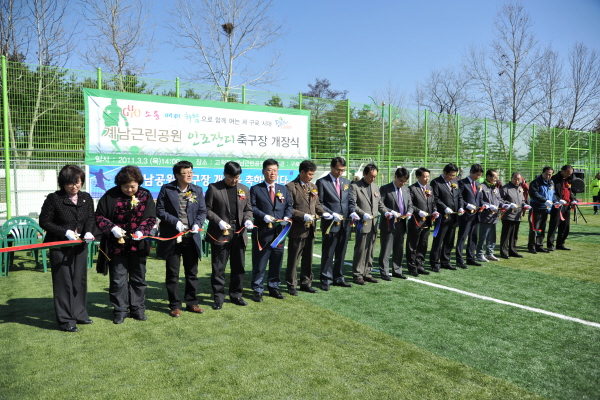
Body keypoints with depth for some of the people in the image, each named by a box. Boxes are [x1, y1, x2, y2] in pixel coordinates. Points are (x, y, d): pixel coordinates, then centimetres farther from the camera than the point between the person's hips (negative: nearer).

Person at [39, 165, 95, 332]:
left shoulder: (87, 198, 3)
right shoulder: (53, 198, -10)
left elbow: (90, 218, 7)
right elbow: (44, 222, -7)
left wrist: (88, 232, -13)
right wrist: (65, 232, -17)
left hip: (80, 245, 5)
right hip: (60, 246, -5)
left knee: (80, 280, 12)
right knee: (63, 282, 0)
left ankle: (79, 314, 26)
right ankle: (66, 320, 10)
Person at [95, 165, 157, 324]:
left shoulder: (145, 195, 0)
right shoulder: (111, 196, -4)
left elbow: (151, 218, 1)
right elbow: (99, 217, -1)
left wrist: (142, 231, -16)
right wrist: (112, 228, -17)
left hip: (138, 245, 1)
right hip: (117, 245, -1)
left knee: (138, 279, 11)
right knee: (118, 279, 6)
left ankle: (138, 309, 23)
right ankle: (120, 311, 19)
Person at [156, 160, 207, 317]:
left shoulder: (198, 190, 5)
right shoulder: (167, 189, -3)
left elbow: (202, 211, 6)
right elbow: (160, 210, -4)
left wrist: (197, 224, -12)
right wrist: (175, 222, -16)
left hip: (191, 238, 3)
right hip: (172, 237, -3)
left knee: (192, 272, 11)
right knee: (172, 273, 6)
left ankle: (191, 303, 25)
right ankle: (175, 305, 17)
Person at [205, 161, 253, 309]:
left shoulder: (244, 189, 11)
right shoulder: (213, 188, -1)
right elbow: (207, 209, -2)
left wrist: (248, 219, -5)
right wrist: (218, 221, -16)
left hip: (239, 233, 4)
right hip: (220, 234, -4)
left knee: (238, 266, 12)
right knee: (218, 268, 3)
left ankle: (236, 294, 26)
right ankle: (218, 297, 14)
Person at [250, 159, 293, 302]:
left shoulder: (284, 189, 14)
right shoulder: (255, 189, 3)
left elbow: (289, 206, 12)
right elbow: (252, 207, -4)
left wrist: (287, 217, -6)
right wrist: (264, 216, -18)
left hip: (279, 231, 4)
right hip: (262, 231, -4)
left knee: (276, 262, 11)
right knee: (260, 262, 1)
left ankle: (274, 287, 24)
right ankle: (258, 290, 13)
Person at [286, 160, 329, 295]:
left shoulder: (313, 186, 12)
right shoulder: (291, 187, -10)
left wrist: (323, 213, -1)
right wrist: (303, 216, -21)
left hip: (310, 229, 7)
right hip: (297, 229, -7)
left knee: (308, 258, 15)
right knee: (294, 259, 4)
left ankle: (306, 283, 28)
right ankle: (291, 285, 16)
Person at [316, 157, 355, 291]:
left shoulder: (346, 182, 14)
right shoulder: (322, 182, -4)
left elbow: (351, 201, 16)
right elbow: (319, 204, -7)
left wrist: (352, 212, -3)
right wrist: (332, 214, -17)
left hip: (345, 224, 5)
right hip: (330, 224, -5)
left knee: (341, 253, 13)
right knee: (328, 254, 2)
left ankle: (338, 278, 24)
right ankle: (326, 279, 13)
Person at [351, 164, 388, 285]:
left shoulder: (376, 187, 16)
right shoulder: (355, 186, -6)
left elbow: (380, 204, 20)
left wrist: (386, 212, 3)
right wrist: (363, 214, -22)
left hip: (374, 225, 6)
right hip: (362, 224, -6)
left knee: (370, 251, 11)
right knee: (360, 250, -3)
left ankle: (367, 273, 20)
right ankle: (357, 275, 7)